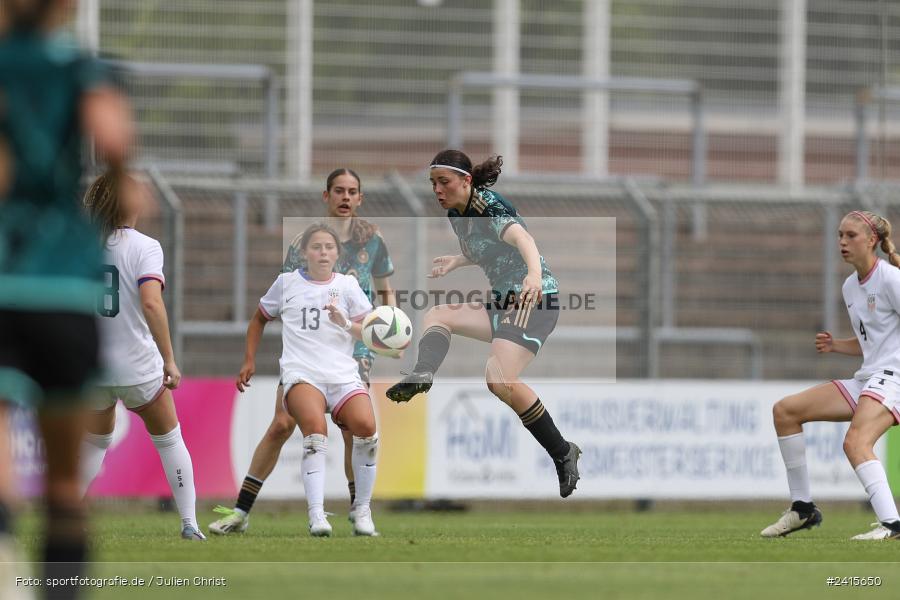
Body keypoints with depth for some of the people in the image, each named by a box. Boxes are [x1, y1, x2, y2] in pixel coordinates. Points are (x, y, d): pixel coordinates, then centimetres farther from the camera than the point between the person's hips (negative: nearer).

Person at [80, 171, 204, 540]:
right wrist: (169, 360, -19)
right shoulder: (143, 247, -13)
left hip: (90, 366, 3)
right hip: (138, 367, -3)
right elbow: (151, 303, -25)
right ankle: (189, 523, 13)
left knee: (95, 441, 23)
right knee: (168, 439, 16)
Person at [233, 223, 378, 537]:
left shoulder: (347, 285, 13)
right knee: (315, 428, -32)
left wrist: (346, 324, -12)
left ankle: (363, 510, -8)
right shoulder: (287, 283, 14)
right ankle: (316, 514, -39)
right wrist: (249, 360, 22)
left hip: (343, 374, 2)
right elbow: (260, 318, 28)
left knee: (366, 426, -25)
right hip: (301, 373, -2)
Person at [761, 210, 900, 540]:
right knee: (785, 410, 6)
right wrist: (835, 345, 6)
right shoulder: (850, 286, 16)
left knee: (855, 442, -34)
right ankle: (802, 508, 9)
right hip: (865, 379, 9)